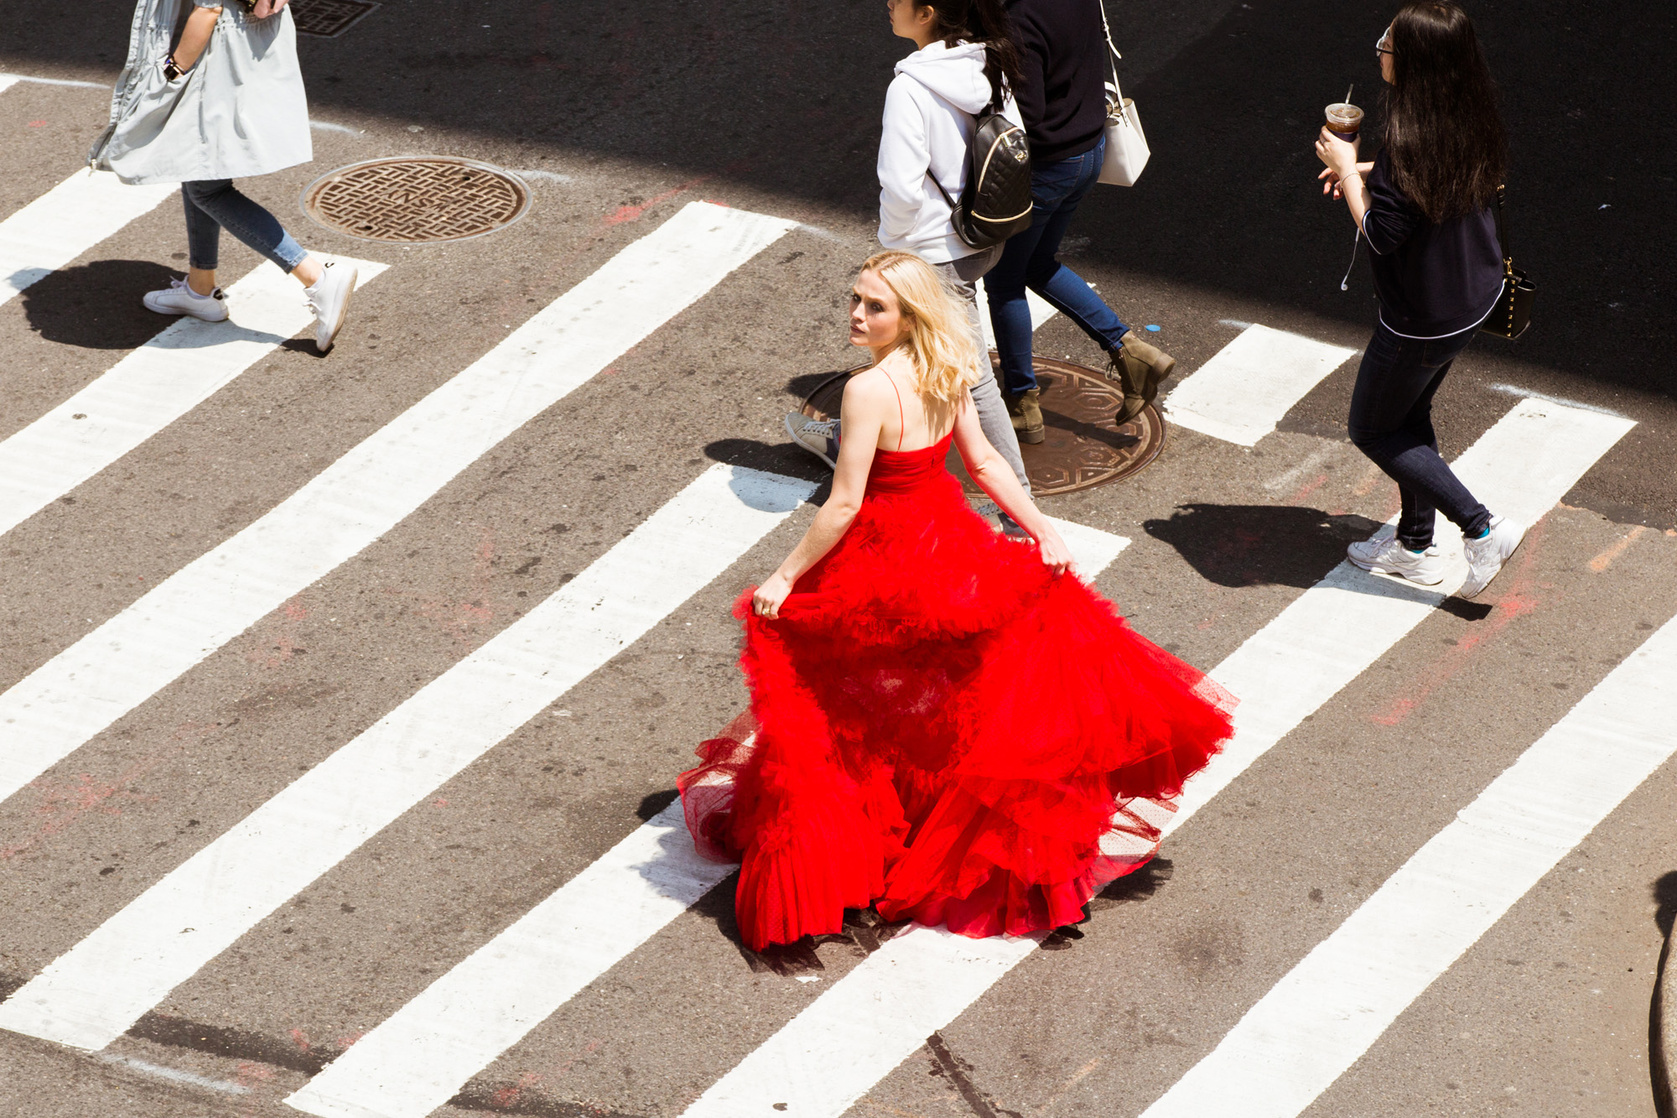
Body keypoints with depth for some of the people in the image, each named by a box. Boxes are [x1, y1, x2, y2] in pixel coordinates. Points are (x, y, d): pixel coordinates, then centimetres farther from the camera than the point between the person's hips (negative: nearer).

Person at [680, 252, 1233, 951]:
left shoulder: (869, 391, -28)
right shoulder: (945, 373, -5)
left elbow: (843, 506, -26)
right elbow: (985, 462, 3)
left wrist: (784, 578, -17)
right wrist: (1042, 529, 13)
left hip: (885, 564, -7)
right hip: (947, 545, 7)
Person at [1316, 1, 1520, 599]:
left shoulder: (1409, 147, -32)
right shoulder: (1471, 120, -5)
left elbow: (1382, 234, -25)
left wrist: (1347, 168, -13)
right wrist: (1371, 172, 6)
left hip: (1423, 319, -9)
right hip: (1475, 297, 9)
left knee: (1373, 430, 13)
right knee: (1410, 415, 26)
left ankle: (1482, 527, 10)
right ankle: (1415, 545, 38)